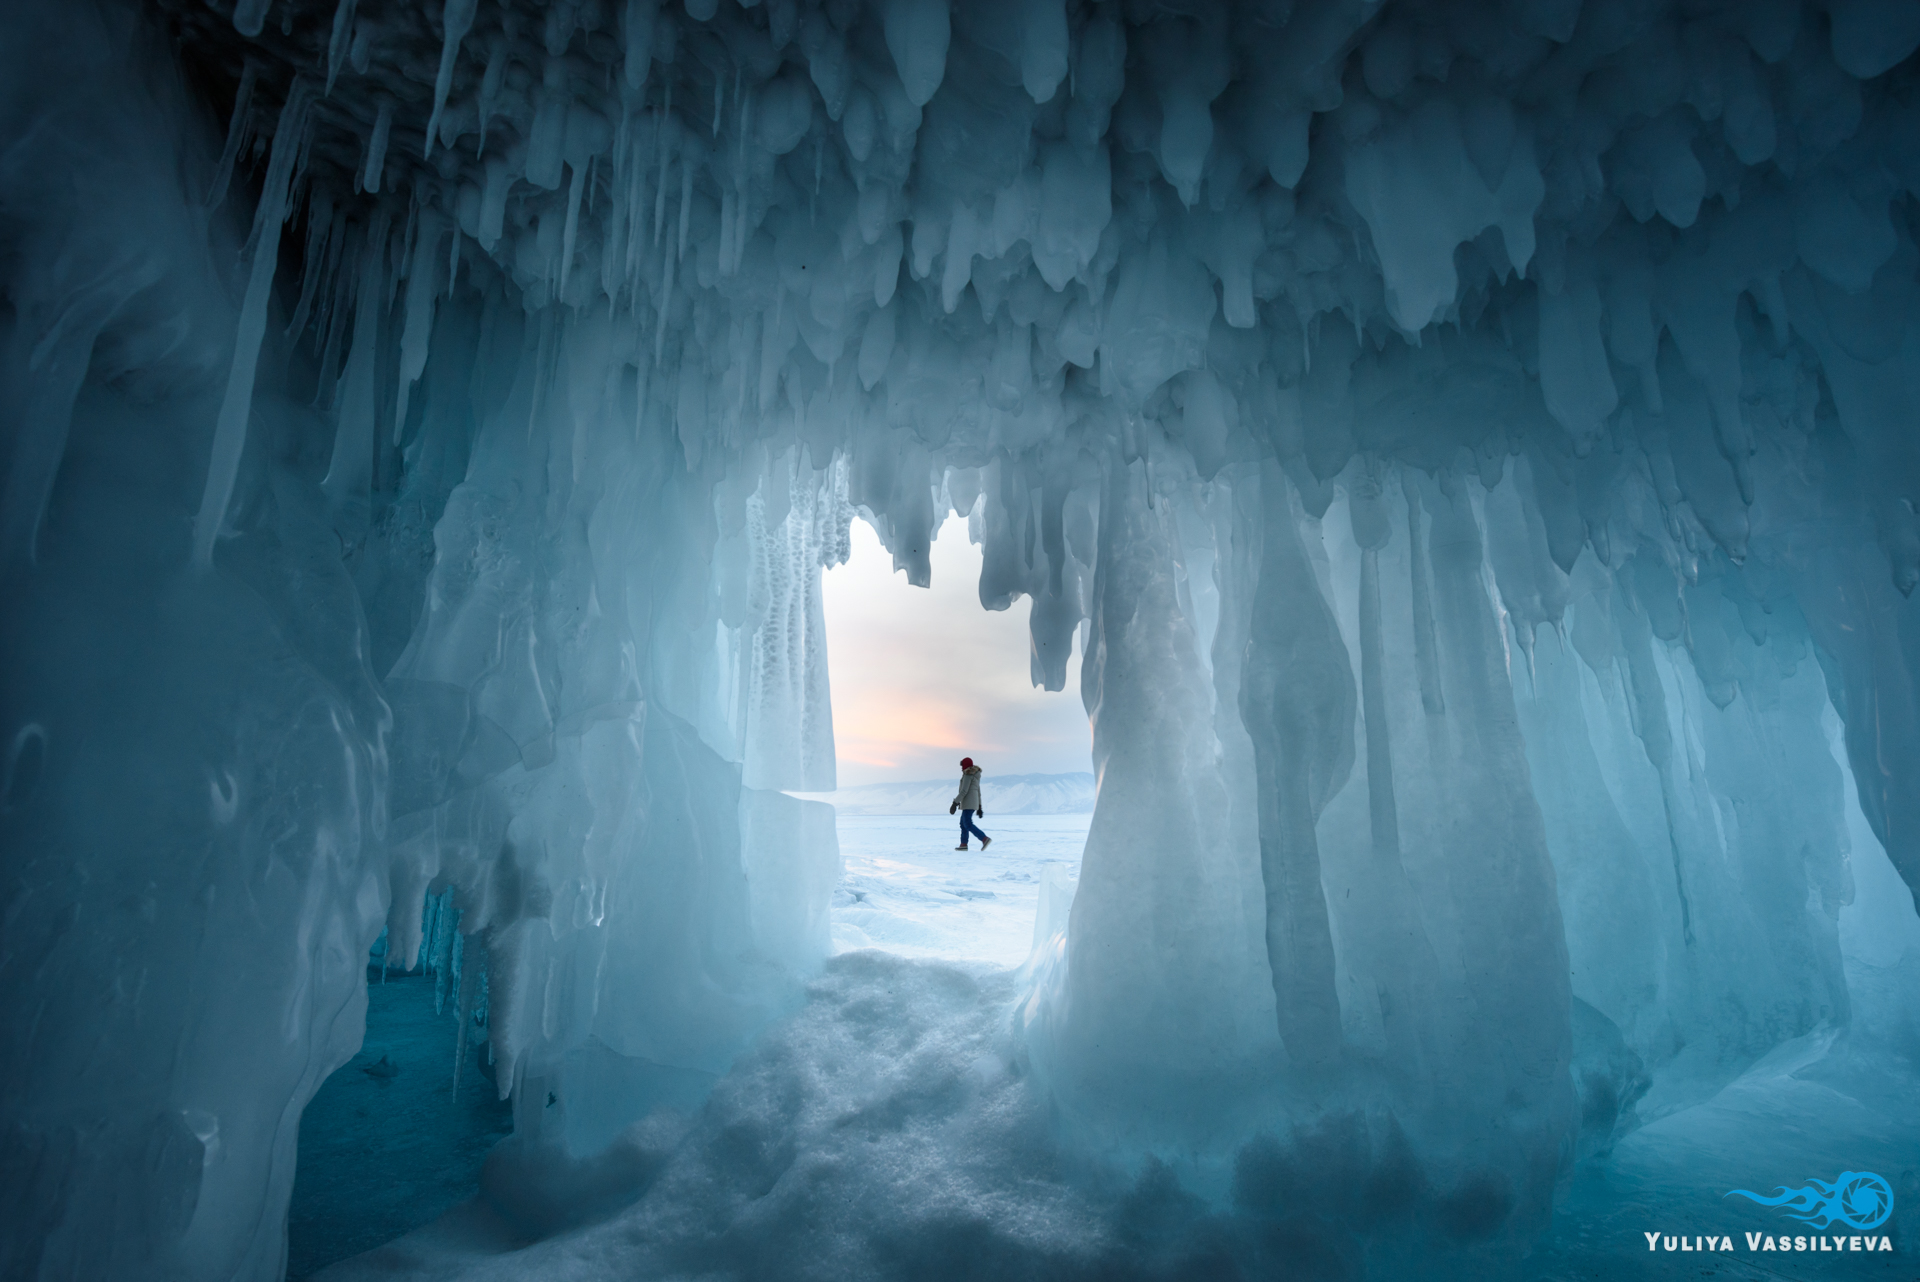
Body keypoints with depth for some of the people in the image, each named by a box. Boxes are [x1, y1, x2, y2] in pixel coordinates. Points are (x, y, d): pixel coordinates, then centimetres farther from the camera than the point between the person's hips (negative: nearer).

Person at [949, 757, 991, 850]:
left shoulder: (968, 774, -12)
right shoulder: (975, 776, 18)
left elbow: (964, 791, -19)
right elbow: (978, 791, 19)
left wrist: (955, 803, -17)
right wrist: (979, 807, 21)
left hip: (968, 802, -10)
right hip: (973, 802, 10)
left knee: (968, 825, -12)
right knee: (963, 823, 15)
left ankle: (985, 839, -22)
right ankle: (963, 844, 12)